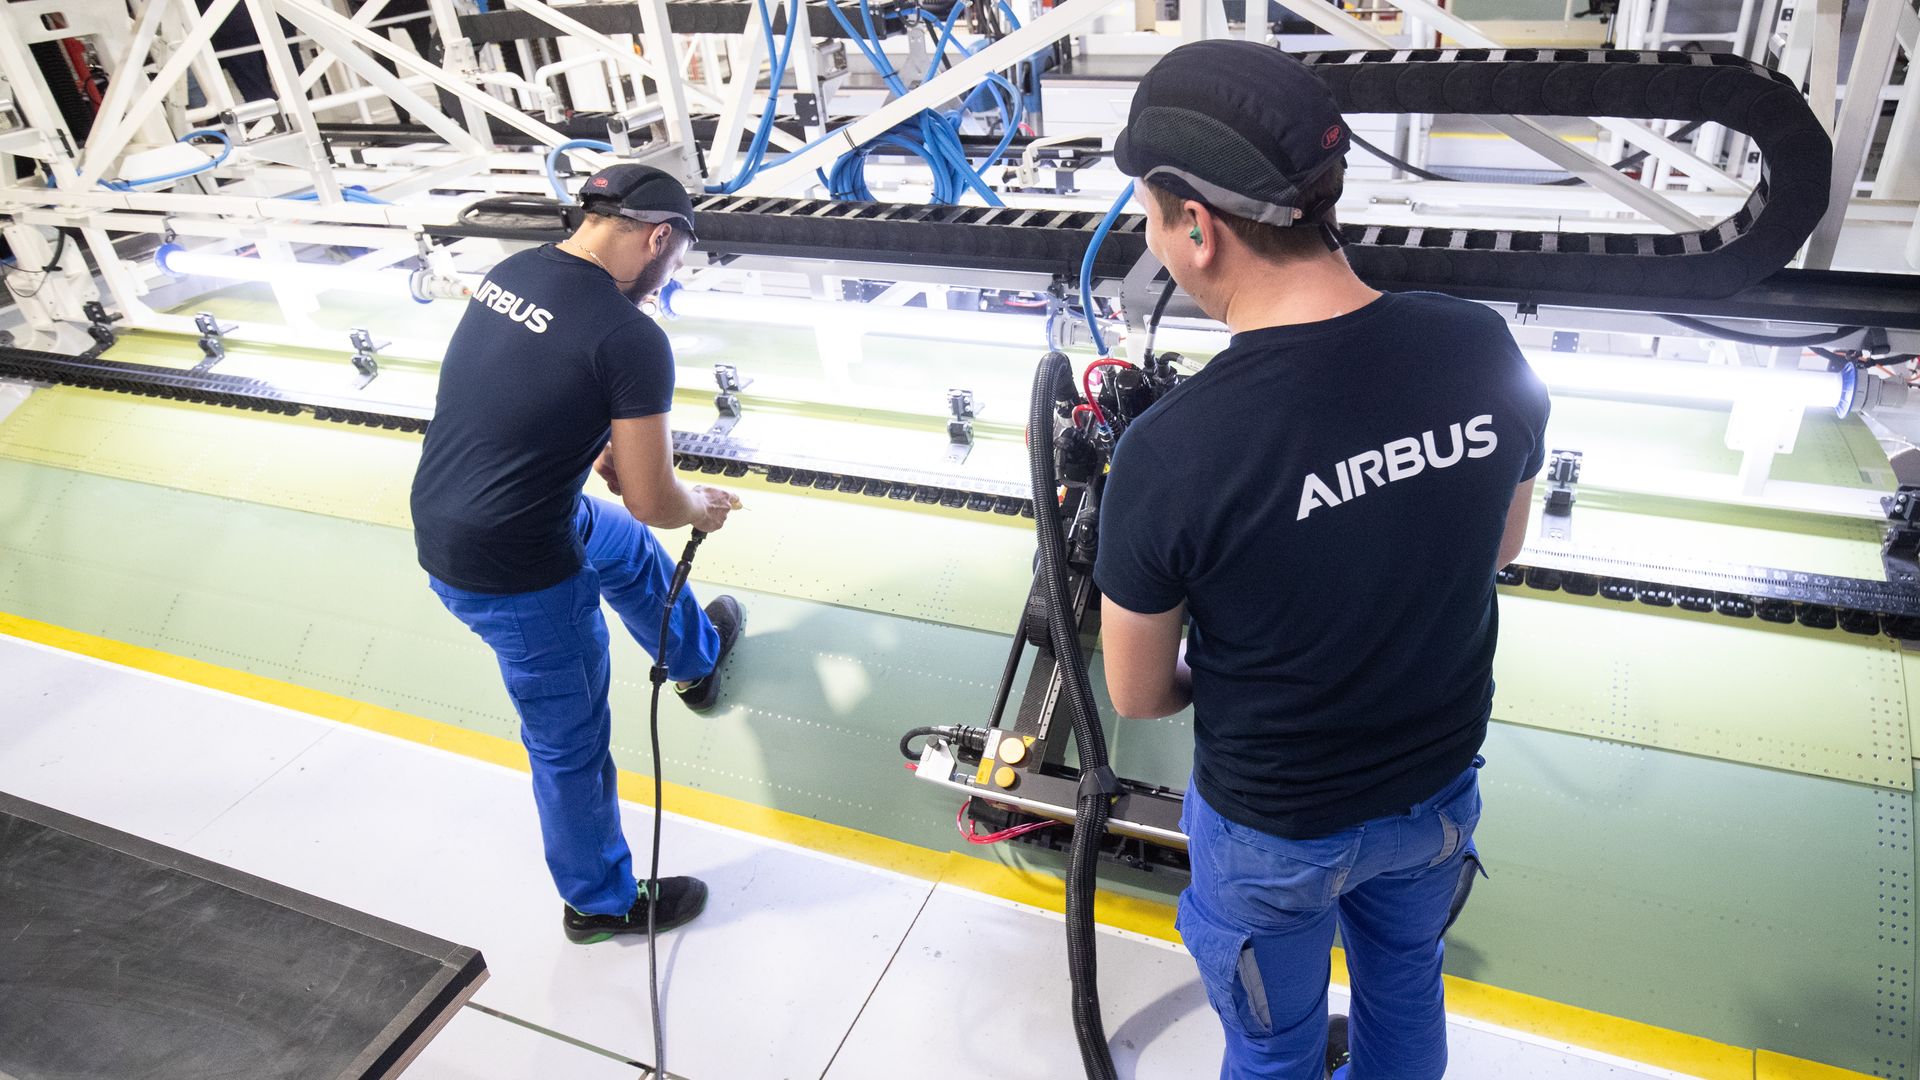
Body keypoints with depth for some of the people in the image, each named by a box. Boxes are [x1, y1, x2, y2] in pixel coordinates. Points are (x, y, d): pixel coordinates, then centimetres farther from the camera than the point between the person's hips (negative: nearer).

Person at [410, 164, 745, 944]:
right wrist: (705, 509, 3)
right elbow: (652, 500, -18)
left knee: (628, 549, 32)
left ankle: (697, 657, 61)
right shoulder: (632, 339, -24)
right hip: (509, 573, -8)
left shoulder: (510, 273, -1)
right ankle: (602, 902, 37)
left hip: (442, 521, 9)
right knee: (571, 745, 13)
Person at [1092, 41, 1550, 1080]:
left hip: (1275, 830, -4)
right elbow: (1501, 546, 1)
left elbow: (1137, 696, -17)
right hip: (1438, 788, 5)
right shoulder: (1483, 347, -19)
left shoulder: (1168, 451, -34)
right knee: (1405, 979, 34)